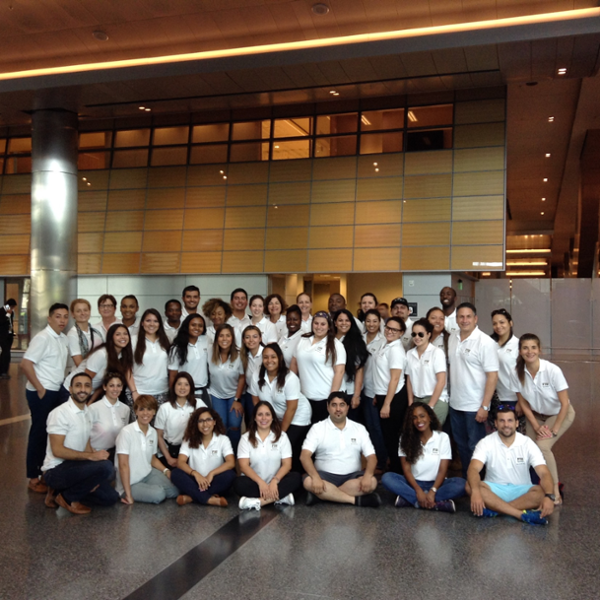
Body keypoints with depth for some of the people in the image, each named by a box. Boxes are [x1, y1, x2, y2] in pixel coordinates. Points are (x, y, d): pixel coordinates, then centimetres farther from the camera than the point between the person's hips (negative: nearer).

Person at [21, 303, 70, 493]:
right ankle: (34, 479, 11)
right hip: (42, 393, -8)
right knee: (39, 433, 1)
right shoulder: (42, 338, -15)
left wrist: (60, 384, 9)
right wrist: (40, 389, -17)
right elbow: (25, 364, -21)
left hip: (56, 391, 8)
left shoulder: (63, 338, 9)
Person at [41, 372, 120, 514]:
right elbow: (57, 450, -22)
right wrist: (91, 456, -24)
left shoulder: (86, 412, 10)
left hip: (74, 466, 8)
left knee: (110, 498, -1)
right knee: (105, 467, -28)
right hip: (56, 470, -8)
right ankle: (68, 497, -8)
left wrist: (93, 477, -1)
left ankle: (60, 492, 9)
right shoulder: (60, 413, -15)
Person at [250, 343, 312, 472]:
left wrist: (281, 432, -16)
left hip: (297, 418, -4)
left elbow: (291, 408, -21)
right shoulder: (256, 377, -11)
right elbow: (256, 402, -1)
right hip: (275, 418, 5)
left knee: (292, 451, -16)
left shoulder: (290, 378, -25)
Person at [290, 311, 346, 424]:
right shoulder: (303, 341, 9)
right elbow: (294, 364, 15)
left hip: (325, 398, -5)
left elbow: (339, 372, -11)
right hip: (305, 397, 5)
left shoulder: (335, 345, -6)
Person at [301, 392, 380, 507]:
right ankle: (356, 500, -28)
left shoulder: (359, 429, 7)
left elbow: (371, 457, 1)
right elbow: (305, 456, -10)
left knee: (372, 482, -29)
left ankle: (324, 495, -28)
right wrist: (315, 477, -29)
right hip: (326, 476, -2)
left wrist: (367, 475, -22)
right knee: (309, 482, -33)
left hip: (352, 476, 2)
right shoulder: (317, 428, 1)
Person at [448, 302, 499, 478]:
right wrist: (450, 395, 9)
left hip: (475, 406, -6)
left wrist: (485, 406, -19)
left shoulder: (485, 342, -14)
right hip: (455, 404, 6)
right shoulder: (452, 338, 5)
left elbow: (492, 375, -16)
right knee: (461, 445, 17)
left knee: (475, 447, 4)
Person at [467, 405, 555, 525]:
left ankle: (494, 509, -31)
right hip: (494, 490, 0)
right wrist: (476, 492, -43)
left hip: (521, 491, 1)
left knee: (542, 492, -30)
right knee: (470, 486, -31)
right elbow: (473, 469, -22)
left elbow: (544, 473, -15)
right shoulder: (486, 443, -8)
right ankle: (523, 515, -37)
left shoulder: (527, 443, -6)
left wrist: (549, 497, -36)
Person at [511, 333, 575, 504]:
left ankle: (555, 492, -9)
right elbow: (523, 403, -6)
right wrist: (537, 426, -10)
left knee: (542, 446, -23)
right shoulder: (518, 373, -18)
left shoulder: (553, 370, -29)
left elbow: (564, 403, -21)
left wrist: (554, 430, -19)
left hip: (559, 414, -4)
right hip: (536, 415, 4)